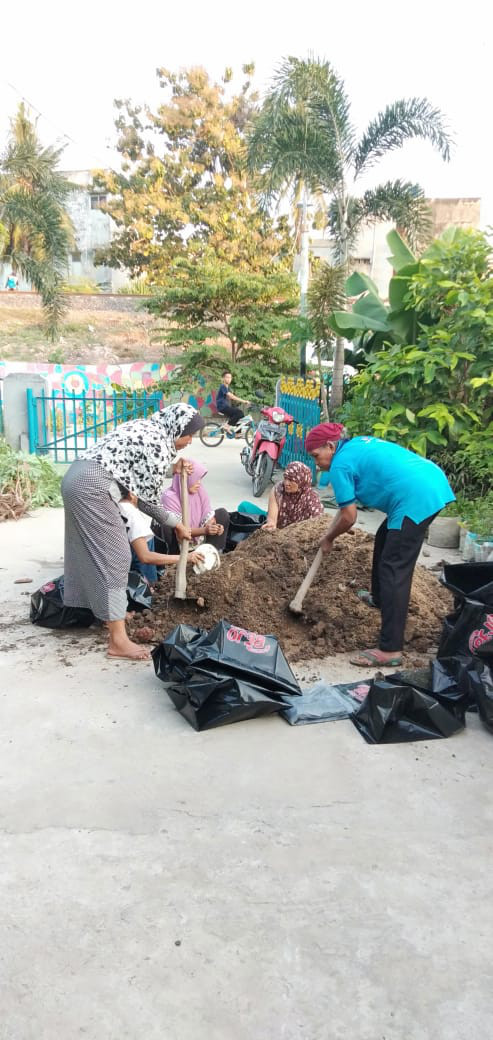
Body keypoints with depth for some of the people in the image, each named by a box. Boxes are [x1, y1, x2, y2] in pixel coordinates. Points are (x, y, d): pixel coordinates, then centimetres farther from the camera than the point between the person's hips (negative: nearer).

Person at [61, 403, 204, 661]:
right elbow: (148, 498, -5)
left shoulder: (145, 426, 18)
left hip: (76, 478, 10)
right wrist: (176, 525, 9)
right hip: (91, 487, -10)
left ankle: (110, 611, 35)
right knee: (113, 556, -7)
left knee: (91, 549, 19)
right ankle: (118, 641, -4)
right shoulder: (158, 444, -9)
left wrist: (171, 469, 19)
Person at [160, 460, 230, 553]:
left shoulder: (199, 490, -8)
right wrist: (204, 530, -39)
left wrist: (214, 527, -29)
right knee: (168, 526, -35)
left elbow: (209, 515, -6)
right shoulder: (169, 496, -24)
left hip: (198, 535, 6)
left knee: (222, 513, -4)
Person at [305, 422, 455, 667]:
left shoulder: (340, 464, -4)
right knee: (385, 538, 27)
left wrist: (328, 539, 15)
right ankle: (380, 597, 46)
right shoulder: (358, 444, 23)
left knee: (395, 570, -8)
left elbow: (349, 517, -1)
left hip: (417, 498, -10)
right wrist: (332, 529, 31)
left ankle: (390, 650, -9)